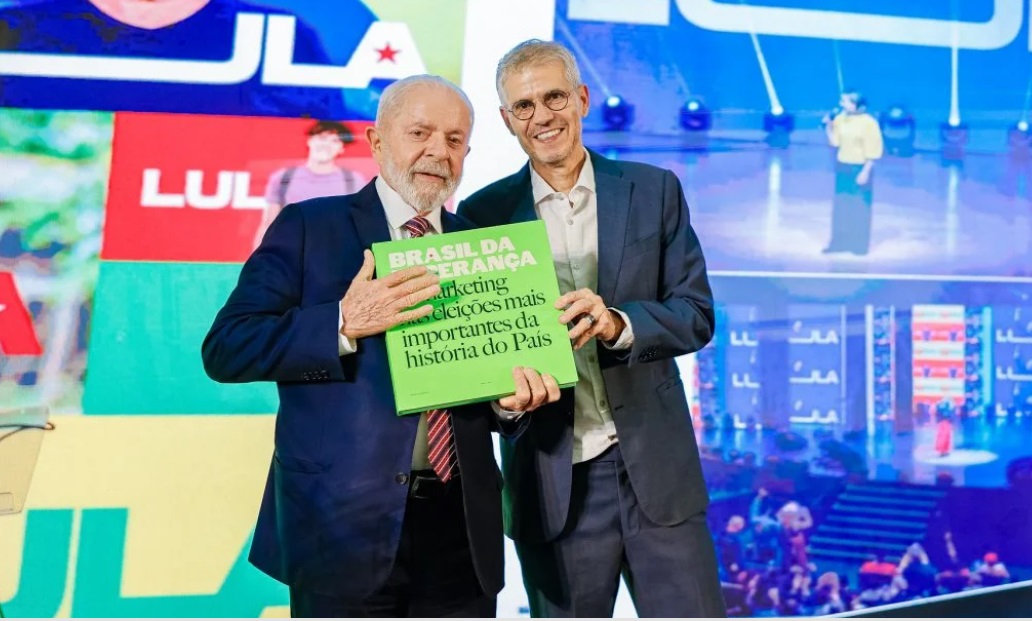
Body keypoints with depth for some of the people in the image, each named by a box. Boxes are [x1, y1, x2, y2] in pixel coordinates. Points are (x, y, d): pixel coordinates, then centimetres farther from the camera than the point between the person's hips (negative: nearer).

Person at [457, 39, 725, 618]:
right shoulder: (485, 213, 2)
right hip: (551, 478, 0)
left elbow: (697, 312, 0)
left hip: (654, 467, 1)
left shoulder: (654, 190, 3)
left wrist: (618, 324, -19)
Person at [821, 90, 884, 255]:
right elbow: (834, 142, 5)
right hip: (842, 167, 5)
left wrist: (865, 171, -17)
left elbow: (873, 151, -14)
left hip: (860, 168, -5)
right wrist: (828, 126, -8)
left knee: (860, 207, 4)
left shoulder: (869, 122, -16)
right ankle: (838, 242, 20)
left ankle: (859, 244, 14)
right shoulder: (840, 119, 1)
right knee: (841, 205, 10)